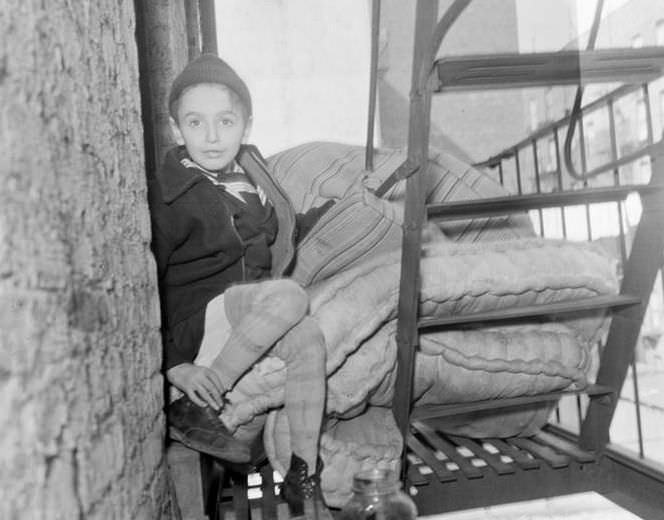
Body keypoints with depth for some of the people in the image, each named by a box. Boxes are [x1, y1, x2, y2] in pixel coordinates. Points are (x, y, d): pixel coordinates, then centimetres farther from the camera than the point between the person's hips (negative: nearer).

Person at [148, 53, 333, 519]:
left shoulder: (250, 173, 8)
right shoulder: (168, 195, -13)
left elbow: (282, 233, 24)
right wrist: (173, 365, -17)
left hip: (252, 312, 6)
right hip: (195, 318, -6)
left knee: (309, 339, -23)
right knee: (289, 296, -31)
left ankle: (304, 476, -10)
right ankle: (191, 411, -19)